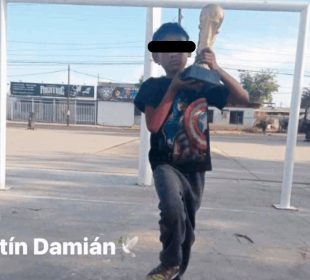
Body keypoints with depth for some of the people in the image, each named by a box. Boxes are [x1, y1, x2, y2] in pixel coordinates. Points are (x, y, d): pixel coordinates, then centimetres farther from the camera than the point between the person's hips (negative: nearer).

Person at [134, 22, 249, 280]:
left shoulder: (203, 84, 3)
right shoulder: (153, 86, -2)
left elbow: (243, 98, -3)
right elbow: (153, 125, -15)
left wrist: (217, 68, -14)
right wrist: (173, 87, -13)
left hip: (195, 166, 3)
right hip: (166, 163, -3)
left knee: (187, 223, 14)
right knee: (172, 209, -31)